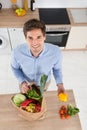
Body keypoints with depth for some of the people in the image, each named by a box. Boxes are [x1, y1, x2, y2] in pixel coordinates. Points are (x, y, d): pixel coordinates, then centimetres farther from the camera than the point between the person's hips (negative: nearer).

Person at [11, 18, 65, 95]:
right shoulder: (17, 52, -37)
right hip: (26, 82, 0)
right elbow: (15, 68, -13)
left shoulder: (56, 52, -37)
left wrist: (60, 84, -30)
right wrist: (22, 82, -30)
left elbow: (57, 68, -14)